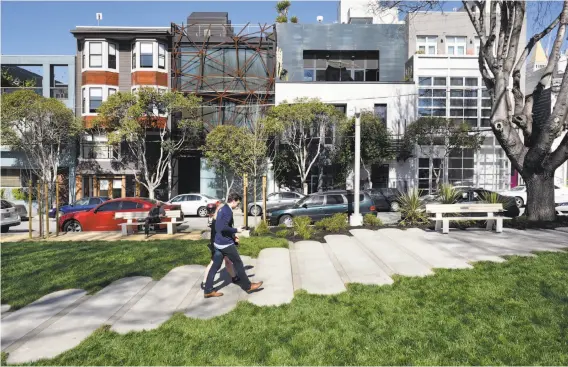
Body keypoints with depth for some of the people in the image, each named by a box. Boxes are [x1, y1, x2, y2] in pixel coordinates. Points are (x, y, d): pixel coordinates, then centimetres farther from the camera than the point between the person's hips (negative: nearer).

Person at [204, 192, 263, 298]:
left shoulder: (222, 209, 14)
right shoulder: (228, 211, -18)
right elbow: (223, 227, -28)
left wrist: (232, 235, 18)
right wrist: (236, 230, -14)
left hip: (218, 243, 9)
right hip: (226, 243, -9)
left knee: (215, 266, 11)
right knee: (238, 264, 4)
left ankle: (208, 291, 14)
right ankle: (247, 286, 17)